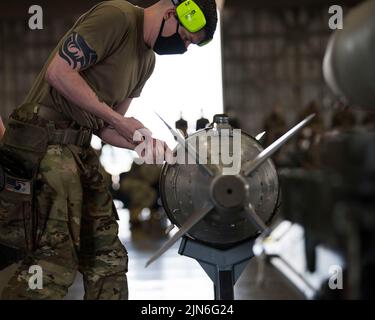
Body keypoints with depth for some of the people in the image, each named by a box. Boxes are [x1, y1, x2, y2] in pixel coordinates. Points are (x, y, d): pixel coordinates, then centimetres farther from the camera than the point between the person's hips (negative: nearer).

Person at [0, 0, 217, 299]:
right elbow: (58, 72, -18)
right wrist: (119, 120, -14)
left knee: (108, 258, 7)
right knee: (56, 257, -14)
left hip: (80, 148, 9)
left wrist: (144, 143, -2)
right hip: (47, 139, -9)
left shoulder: (147, 60, 18)